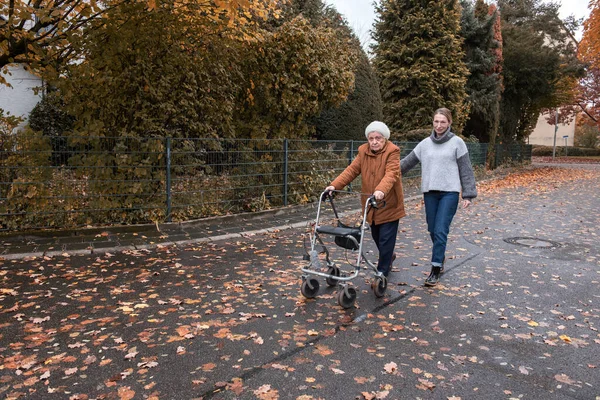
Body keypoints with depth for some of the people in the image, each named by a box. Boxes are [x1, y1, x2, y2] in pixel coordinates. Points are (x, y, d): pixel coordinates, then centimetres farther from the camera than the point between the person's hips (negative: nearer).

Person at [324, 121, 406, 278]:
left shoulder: (392, 151, -13)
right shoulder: (363, 151, 4)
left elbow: (391, 174, -28)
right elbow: (352, 170, -3)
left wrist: (381, 190, -47)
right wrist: (335, 185, -17)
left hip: (389, 204, -6)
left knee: (385, 239, -3)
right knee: (376, 236, 18)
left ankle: (382, 272, 10)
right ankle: (388, 257, 45)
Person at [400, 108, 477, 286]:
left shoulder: (457, 142, 0)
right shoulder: (425, 143, 10)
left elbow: (466, 170, -1)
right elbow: (408, 162, 13)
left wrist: (468, 194, -4)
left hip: (449, 193, -4)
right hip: (430, 193, 4)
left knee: (441, 231, -9)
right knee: (432, 230, 9)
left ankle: (436, 269, -1)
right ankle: (440, 258, 30)